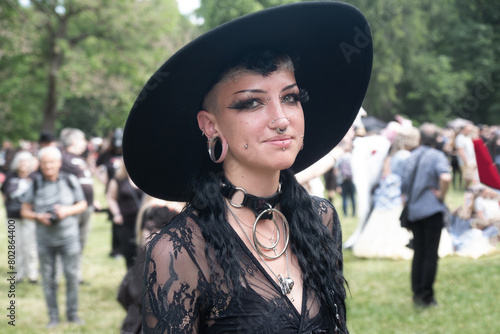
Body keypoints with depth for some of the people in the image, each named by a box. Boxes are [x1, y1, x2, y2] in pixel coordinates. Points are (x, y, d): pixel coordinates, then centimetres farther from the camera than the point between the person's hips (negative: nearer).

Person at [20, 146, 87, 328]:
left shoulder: (70, 180, -1)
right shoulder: (35, 183, -1)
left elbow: (82, 204, 7)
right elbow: (24, 210, 3)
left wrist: (68, 210, -12)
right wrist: (38, 216, -16)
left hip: (68, 237, -1)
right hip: (45, 239, 1)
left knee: (71, 275, 0)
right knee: (48, 278, 4)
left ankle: (73, 313, 15)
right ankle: (53, 316, 16)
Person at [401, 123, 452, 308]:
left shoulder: (411, 157, 8)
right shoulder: (437, 156, -9)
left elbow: (403, 185, 10)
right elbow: (445, 177, -27)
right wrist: (441, 194, -12)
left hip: (413, 210, 5)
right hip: (432, 209, -5)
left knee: (418, 253, 13)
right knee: (431, 254, 1)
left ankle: (417, 293, 15)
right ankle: (427, 297, 3)